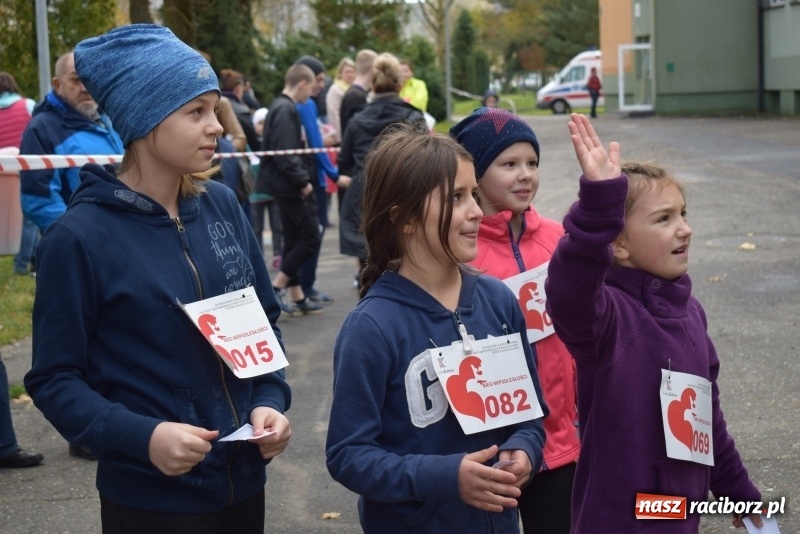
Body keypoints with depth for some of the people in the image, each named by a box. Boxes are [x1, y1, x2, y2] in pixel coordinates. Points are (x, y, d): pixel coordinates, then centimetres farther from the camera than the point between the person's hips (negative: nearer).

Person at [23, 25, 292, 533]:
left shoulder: (222, 205, 0)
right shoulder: (80, 236, -15)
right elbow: (54, 379, -10)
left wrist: (270, 399, -6)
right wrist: (142, 438, -24)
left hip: (244, 479, 5)